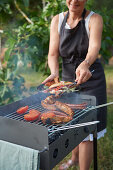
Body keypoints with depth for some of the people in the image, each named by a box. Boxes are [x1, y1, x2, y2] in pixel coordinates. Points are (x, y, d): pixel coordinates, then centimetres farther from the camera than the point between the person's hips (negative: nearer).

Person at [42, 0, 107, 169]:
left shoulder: (94, 19, -11)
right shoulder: (57, 20, -2)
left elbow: (94, 48, -28)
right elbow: (53, 54, -8)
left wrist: (85, 64, -49)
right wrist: (54, 72, -28)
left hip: (90, 80, -4)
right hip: (67, 79, 4)